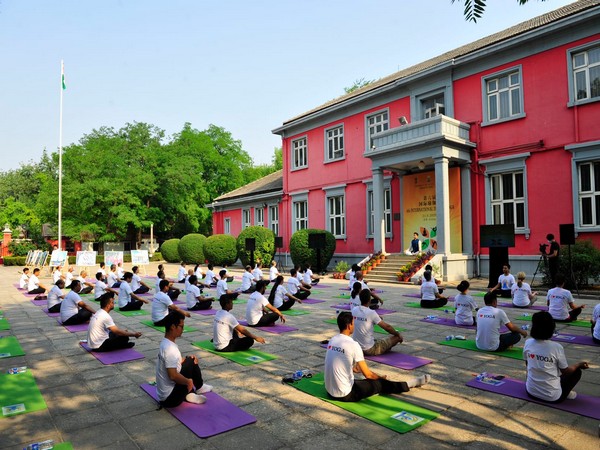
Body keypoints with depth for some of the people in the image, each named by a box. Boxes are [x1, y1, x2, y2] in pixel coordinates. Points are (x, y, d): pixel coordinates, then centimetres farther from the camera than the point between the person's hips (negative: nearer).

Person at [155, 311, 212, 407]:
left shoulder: (165, 343, 7)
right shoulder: (170, 348, -24)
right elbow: (173, 376, -28)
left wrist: (187, 359, 6)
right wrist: (189, 381, -12)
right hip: (171, 397, -9)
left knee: (191, 360, 16)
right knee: (191, 363, -3)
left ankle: (189, 394, 11)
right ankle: (198, 387, 17)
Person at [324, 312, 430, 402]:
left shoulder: (332, 341, 4)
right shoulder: (353, 345, -20)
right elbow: (368, 374, -10)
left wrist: (359, 369, 36)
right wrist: (381, 377, 11)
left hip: (330, 391, 7)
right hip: (345, 395, -7)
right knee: (379, 383, 10)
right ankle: (410, 384, 29)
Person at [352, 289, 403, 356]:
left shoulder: (354, 310, -4)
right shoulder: (371, 313, -20)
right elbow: (387, 327, -10)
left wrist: (377, 318, 19)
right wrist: (398, 334, 6)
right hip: (369, 350, -7)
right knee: (397, 337, 2)